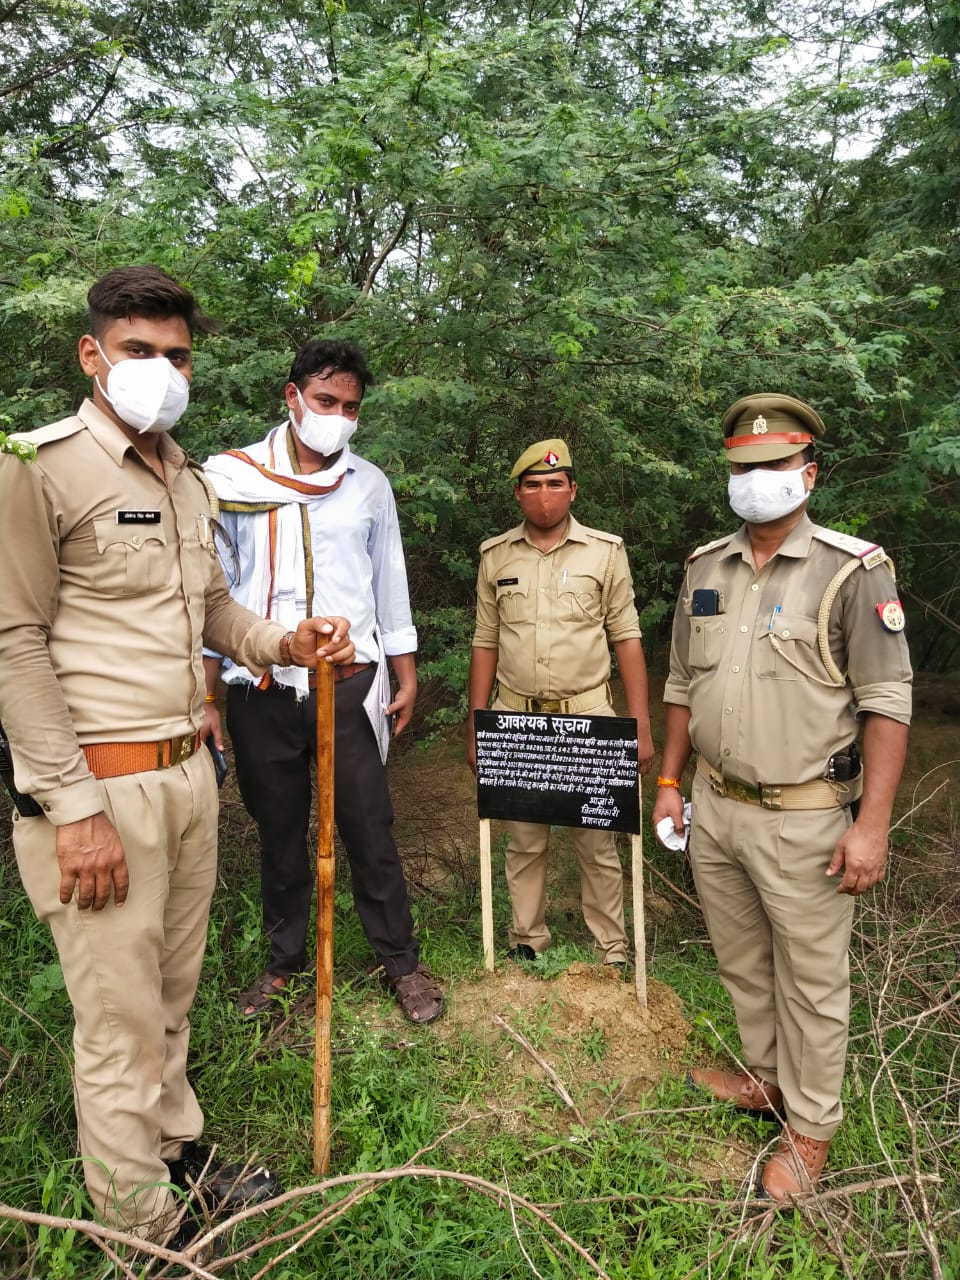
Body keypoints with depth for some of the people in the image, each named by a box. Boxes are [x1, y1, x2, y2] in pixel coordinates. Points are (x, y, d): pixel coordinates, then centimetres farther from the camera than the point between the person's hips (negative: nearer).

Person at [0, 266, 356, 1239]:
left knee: (171, 995, 19)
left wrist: (286, 644, 1)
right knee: (120, 1020, 5)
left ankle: (180, 1156, 38)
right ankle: (142, 1223, 25)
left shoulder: (187, 482, 14)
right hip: (104, 784, -7)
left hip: (189, 772, 7)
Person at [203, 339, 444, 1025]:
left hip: (349, 684, 0)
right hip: (263, 688, 0)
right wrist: (207, 692, -1)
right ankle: (286, 958, 32)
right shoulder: (231, 475, 1)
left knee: (369, 827, 5)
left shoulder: (369, 483, 6)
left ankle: (402, 960, 21)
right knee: (279, 830, 13)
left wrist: (406, 673, 9)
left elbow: (390, 581, 11)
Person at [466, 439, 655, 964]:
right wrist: (475, 725, 7)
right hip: (514, 716, 2)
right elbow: (485, 643, 10)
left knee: (597, 842, 6)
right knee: (524, 841, 12)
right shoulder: (496, 556, 6)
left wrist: (641, 724, -6)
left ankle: (612, 953, 22)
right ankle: (527, 942, 28)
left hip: (588, 715, -2)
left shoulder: (605, 551, 0)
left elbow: (627, 638, 0)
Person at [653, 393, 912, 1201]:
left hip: (804, 819, -5)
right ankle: (767, 1076, 44)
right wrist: (670, 783, 12)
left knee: (812, 980, 11)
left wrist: (872, 823, -16)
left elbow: (887, 702, -12)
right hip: (715, 808, 5)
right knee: (742, 963, 21)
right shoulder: (706, 568, 5)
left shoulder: (853, 570, -11)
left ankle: (811, 1126, 32)